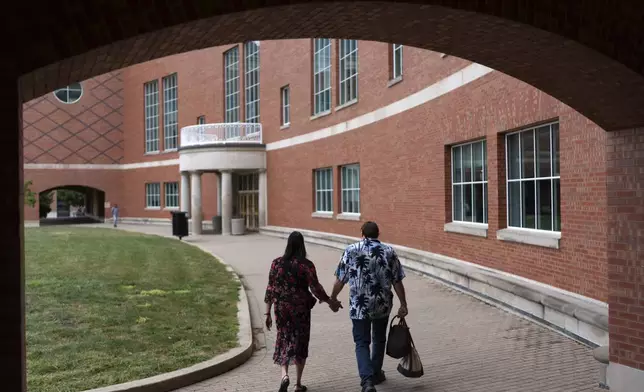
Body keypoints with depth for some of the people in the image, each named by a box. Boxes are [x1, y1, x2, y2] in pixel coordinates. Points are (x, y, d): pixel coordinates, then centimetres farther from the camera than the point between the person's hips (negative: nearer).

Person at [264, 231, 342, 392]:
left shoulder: (277, 263, -2)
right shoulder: (306, 265, -11)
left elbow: (270, 289, -1)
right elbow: (315, 288, -12)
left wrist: (268, 313, 6)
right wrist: (330, 302, 2)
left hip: (282, 308, 2)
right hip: (301, 309, -2)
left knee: (284, 340, 15)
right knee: (300, 343, 10)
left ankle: (284, 374, -8)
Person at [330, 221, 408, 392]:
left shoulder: (351, 250, -4)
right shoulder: (389, 251, -1)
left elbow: (340, 279, -2)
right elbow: (397, 282, -2)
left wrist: (333, 298, 13)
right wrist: (403, 304, 6)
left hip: (359, 306, -2)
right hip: (382, 305, 2)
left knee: (362, 342, 6)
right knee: (379, 340, 21)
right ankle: (376, 374, 34)